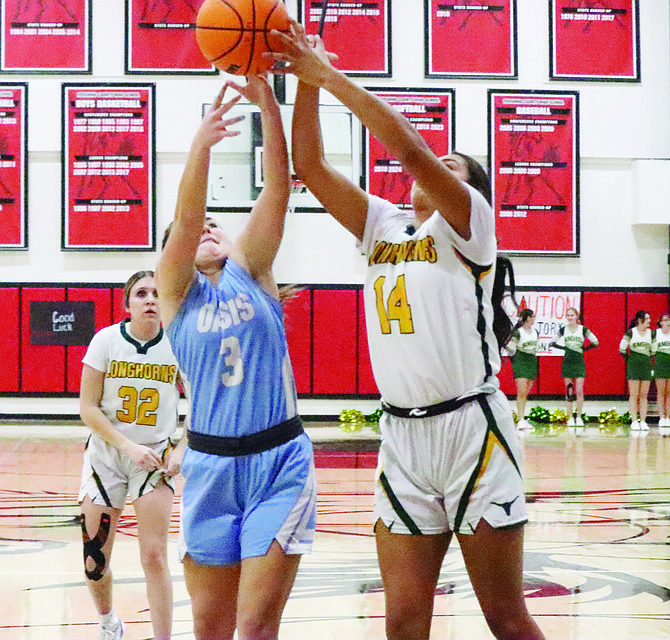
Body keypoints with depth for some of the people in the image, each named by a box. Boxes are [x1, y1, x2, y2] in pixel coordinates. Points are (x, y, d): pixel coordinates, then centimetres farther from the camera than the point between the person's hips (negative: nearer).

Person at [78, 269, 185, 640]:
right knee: (94, 561, 4)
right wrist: (129, 446, -16)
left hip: (155, 457, 0)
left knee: (154, 557, -11)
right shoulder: (106, 340, -8)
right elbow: (88, 409, -8)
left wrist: (181, 450, -7)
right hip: (105, 455, 0)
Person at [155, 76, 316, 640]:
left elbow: (278, 190, -6)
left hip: (280, 461, 0)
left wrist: (269, 107, -19)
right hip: (210, 465, 1)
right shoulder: (176, 288, 5)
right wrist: (201, 147, -31)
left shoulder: (250, 269, 8)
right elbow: (185, 218, -14)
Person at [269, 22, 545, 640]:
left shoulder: (469, 224, -1)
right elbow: (310, 166, 7)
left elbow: (409, 147, -15)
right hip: (402, 435, 5)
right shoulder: (382, 226, 14)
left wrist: (330, 76, -13)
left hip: (473, 428, -5)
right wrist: (306, 83, -4)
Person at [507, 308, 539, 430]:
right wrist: (515, 362, 1)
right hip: (520, 362, -6)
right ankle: (521, 420, -16)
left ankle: (522, 419, 11)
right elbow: (511, 348, -7)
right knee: (521, 392, -14)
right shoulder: (518, 332, -11)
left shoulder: (535, 332, 11)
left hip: (532, 363, 6)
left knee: (526, 393, 7)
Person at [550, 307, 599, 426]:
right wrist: (564, 348, 4)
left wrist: (583, 348, 1)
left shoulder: (583, 329, -1)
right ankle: (570, 418, 8)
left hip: (579, 362, -2)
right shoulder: (563, 330, 5)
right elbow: (553, 343, 14)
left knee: (579, 391, -7)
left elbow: (595, 343, 4)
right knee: (569, 391, 2)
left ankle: (579, 417, 1)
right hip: (567, 362, 2)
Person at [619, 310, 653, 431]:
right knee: (634, 395, -4)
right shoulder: (631, 332, -4)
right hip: (633, 366, -4)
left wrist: (649, 360, 13)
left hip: (646, 366, 4)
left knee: (644, 395, 2)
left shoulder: (650, 333, 8)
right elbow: (622, 348, 1)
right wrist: (628, 360, 4)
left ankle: (643, 422, 3)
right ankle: (634, 422, -3)